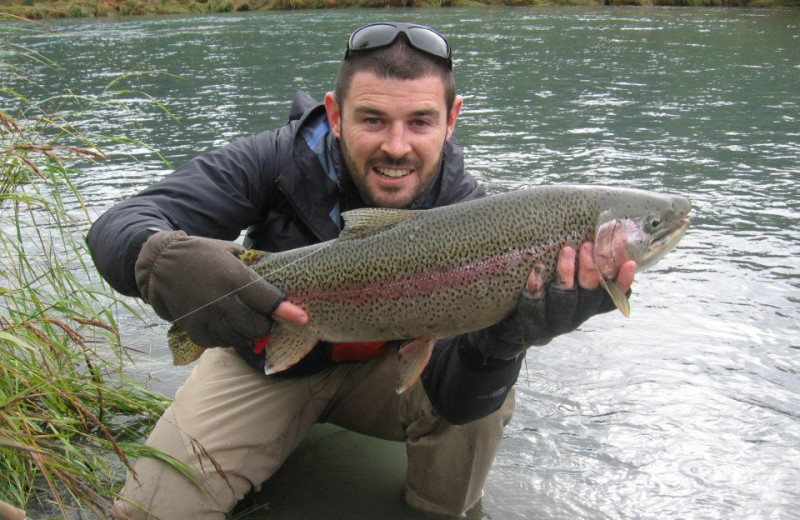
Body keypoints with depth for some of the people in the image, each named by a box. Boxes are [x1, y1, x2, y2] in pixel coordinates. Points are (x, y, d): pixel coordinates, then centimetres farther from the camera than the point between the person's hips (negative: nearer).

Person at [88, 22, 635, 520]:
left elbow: (451, 397, -28)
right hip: (266, 362, 0)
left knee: (482, 400, -26)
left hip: (384, 365, 1)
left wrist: (505, 336, -51)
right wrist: (164, 259, -56)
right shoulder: (278, 161, -26)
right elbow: (117, 227, -31)